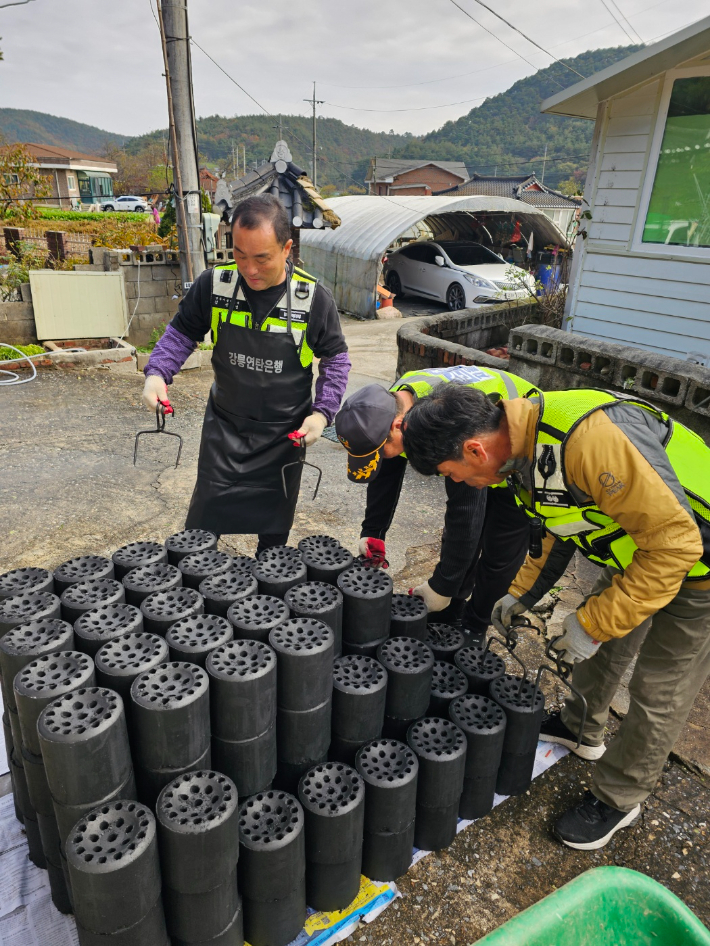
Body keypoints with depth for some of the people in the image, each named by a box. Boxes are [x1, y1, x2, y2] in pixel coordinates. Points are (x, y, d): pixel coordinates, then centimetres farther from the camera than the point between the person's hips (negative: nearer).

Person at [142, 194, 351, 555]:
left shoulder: (313, 298, -14)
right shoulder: (213, 284, -11)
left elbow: (335, 358, -1)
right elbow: (182, 332, 5)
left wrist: (322, 412, -12)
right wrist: (157, 373, -13)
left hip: (284, 437, 0)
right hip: (224, 430, 1)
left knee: (274, 531, 15)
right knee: (202, 527, 7)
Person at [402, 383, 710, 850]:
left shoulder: (592, 438, -40)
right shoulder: (521, 443, -9)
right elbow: (557, 524, 9)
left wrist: (594, 622, -26)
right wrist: (523, 592, 10)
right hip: (636, 547, 8)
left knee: (658, 694, 6)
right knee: (603, 646, 23)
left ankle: (619, 799, 28)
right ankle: (581, 729, 48)